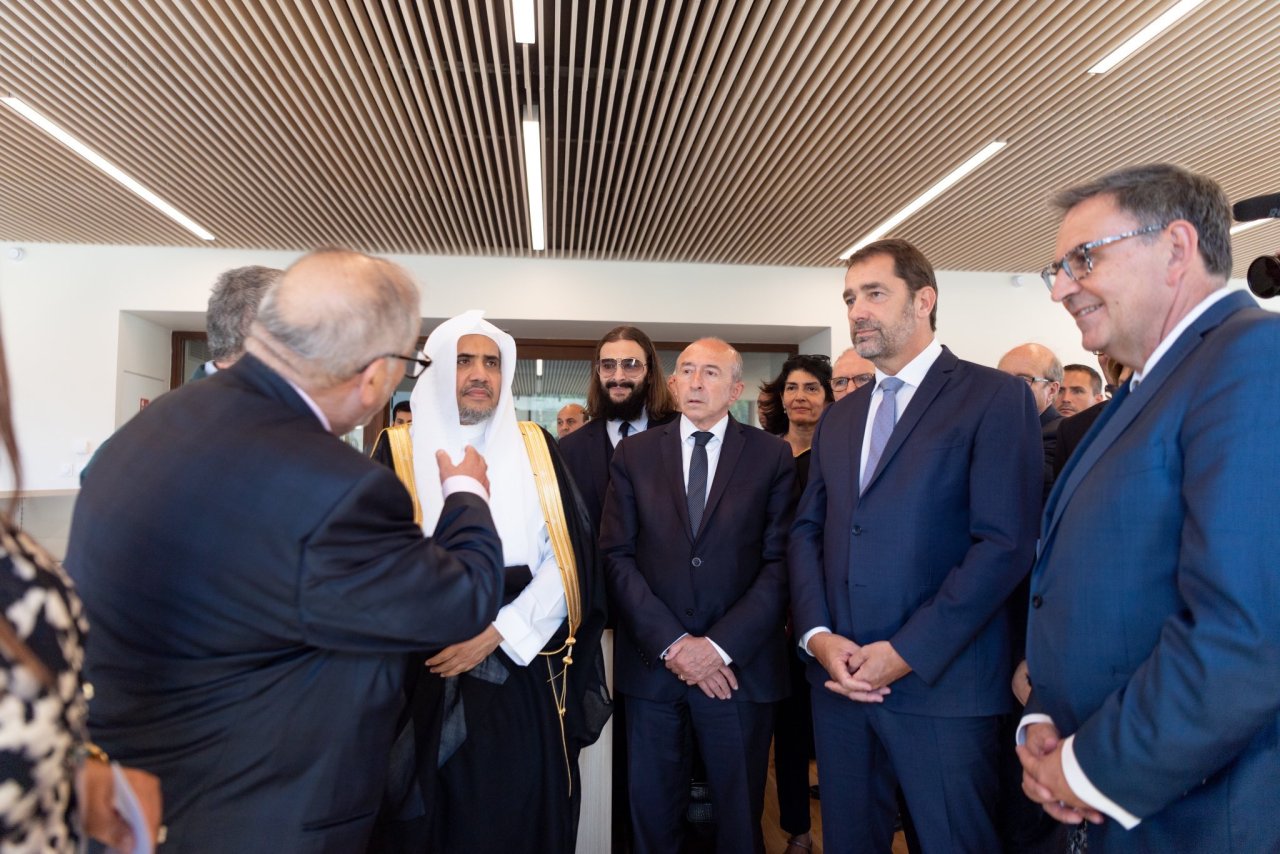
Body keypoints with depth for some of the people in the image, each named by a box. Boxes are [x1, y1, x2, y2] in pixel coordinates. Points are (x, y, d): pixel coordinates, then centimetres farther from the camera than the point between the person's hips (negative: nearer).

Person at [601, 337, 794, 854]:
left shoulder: (772, 456, 0)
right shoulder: (634, 454, 4)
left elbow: (780, 562, -5)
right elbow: (617, 556, -2)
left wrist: (721, 646, -13)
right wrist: (671, 642, -11)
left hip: (740, 665, -1)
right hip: (652, 662, 1)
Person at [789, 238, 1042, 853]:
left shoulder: (996, 398, -5)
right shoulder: (838, 417, 14)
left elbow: (1006, 543, -14)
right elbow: (806, 530, 10)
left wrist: (906, 653, -16)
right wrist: (817, 634, -5)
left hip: (941, 683, -5)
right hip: (838, 678, 6)